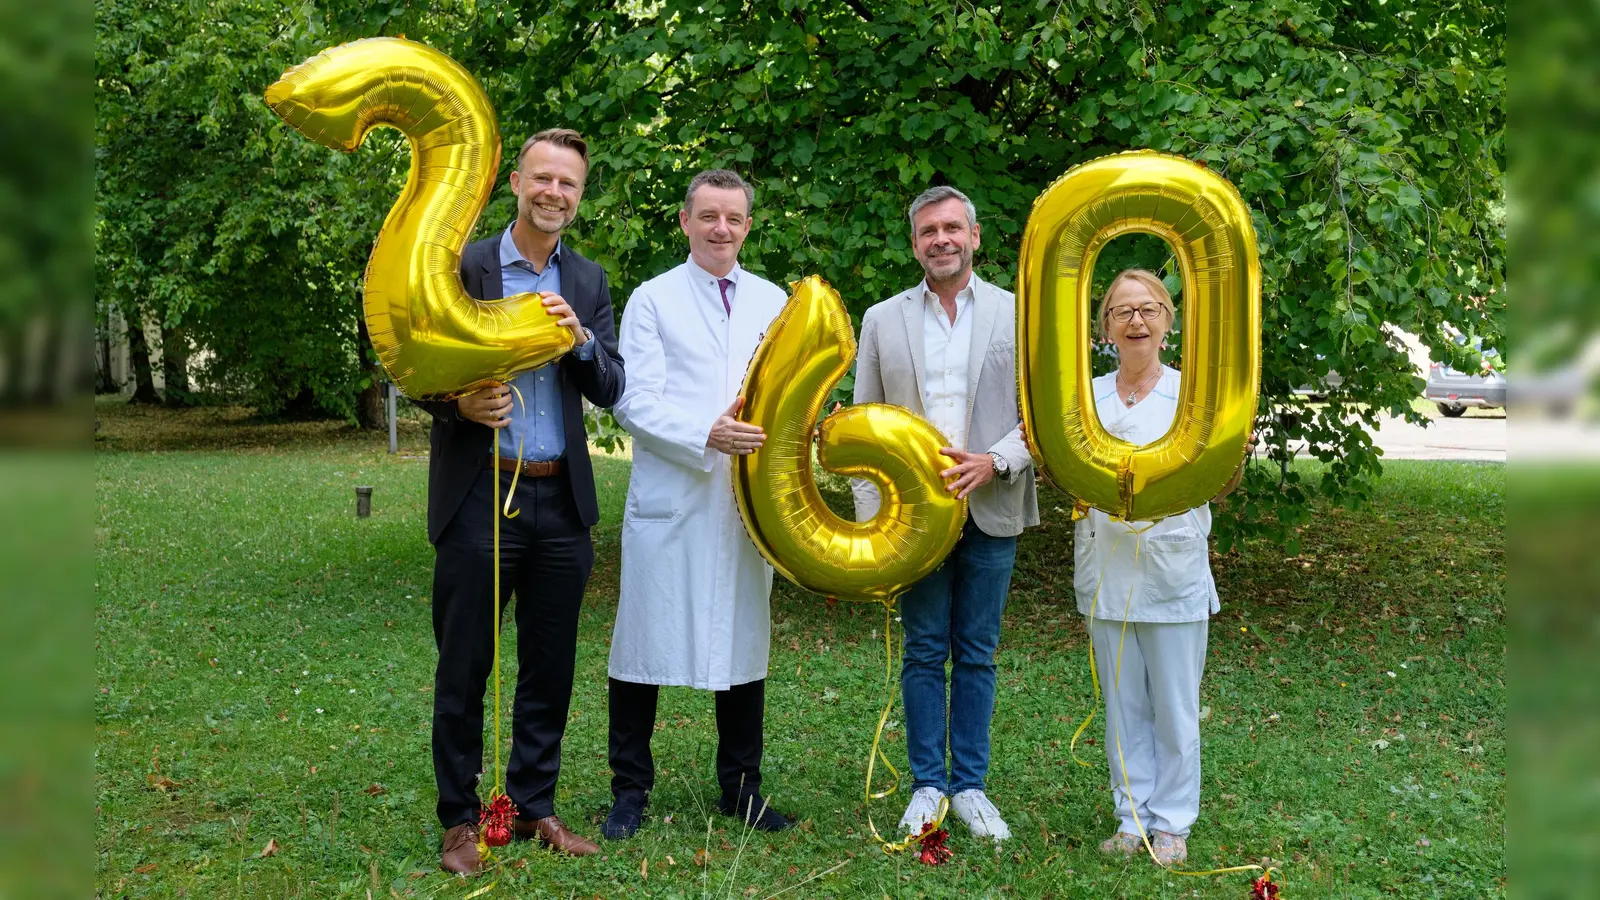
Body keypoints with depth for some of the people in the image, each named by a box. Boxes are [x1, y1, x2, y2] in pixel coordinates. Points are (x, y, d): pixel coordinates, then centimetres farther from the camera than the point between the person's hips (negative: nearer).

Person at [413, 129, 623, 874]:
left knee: (550, 667, 12)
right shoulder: (461, 267, -2)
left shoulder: (588, 281, 10)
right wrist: (461, 405, -20)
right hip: (479, 496, -4)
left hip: (561, 500, 4)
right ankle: (460, 819, 20)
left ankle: (534, 806, 27)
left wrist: (579, 337, -14)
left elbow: (610, 390, 4)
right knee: (464, 667, 5)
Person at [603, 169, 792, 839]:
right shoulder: (653, 300, 3)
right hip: (669, 501, -3)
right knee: (645, 644, 2)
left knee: (743, 644, 10)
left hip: (750, 502, 4)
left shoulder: (773, 301, 14)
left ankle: (741, 789, 24)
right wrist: (707, 435, -21)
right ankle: (630, 790, 16)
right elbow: (636, 401, -7)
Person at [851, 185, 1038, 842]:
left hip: (990, 510, 0)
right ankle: (927, 785, 18)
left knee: (976, 654, 8)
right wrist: (870, 514, -3)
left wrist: (995, 462, -15)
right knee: (924, 652, 6)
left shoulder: (1019, 315, 5)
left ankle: (970, 785, 19)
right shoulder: (883, 320, 7)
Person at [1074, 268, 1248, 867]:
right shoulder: (1087, 396, 5)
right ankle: (1132, 817, 25)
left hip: (1173, 575, -3)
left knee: (1174, 706, 6)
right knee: (1123, 705, 12)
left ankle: (1171, 823, 21)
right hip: (1105, 573, 3)